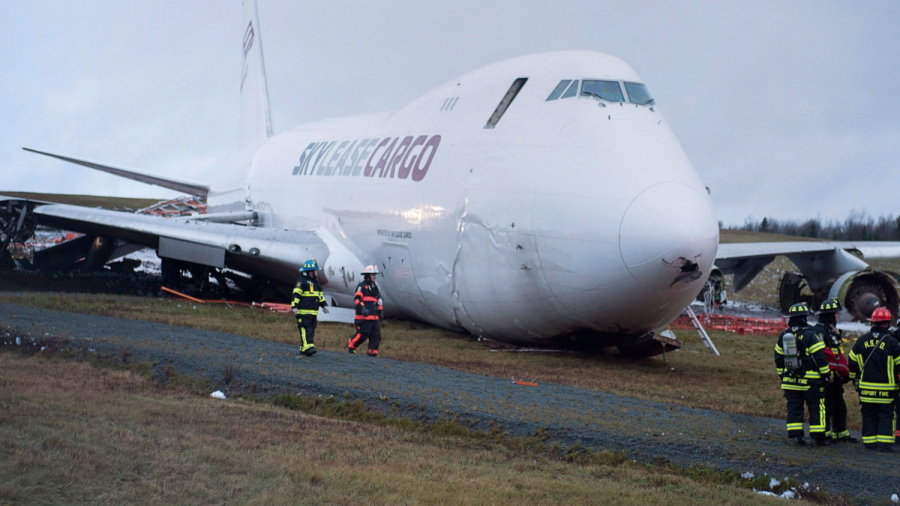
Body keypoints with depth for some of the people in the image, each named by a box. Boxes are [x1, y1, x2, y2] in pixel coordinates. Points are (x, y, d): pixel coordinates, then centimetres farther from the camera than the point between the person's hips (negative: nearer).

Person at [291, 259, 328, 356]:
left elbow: (320, 294, 30)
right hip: (303, 311, -9)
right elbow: (296, 294, -13)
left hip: (313, 312, 9)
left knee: (311, 330, 7)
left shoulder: (315, 282, 20)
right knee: (305, 330, -14)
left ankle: (303, 349, 11)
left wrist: (324, 305, 24)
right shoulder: (302, 281, -7)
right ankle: (307, 347, -23)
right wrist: (294, 306, -21)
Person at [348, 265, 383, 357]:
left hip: (374, 317, 8)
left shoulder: (375, 287, 22)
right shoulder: (362, 286, -4)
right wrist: (362, 308, -28)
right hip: (364, 317, -8)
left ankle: (372, 352, 6)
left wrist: (381, 311, 20)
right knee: (362, 334, -10)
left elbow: (378, 301, 29)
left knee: (376, 335, 1)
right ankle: (350, 346, 11)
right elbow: (357, 298, -15)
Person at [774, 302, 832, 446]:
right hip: (810, 380, -5)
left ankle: (794, 434, 3)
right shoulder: (809, 335, -12)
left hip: (790, 380, 5)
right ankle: (817, 435, 3)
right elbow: (819, 357, -12)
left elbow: (778, 358, 14)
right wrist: (826, 374, -2)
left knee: (794, 408, 8)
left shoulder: (783, 336, 6)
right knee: (816, 408, 3)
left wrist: (782, 376, 23)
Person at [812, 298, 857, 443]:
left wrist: (844, 371, 18)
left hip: (835, 375, 10)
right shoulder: (819, 331, -14)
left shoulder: (833, 330, 19)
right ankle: (824, 433, 2)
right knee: (826, 405, -5)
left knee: (839, 405, 14)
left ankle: (841, 433, 22)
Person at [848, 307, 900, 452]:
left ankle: (870, 442, 9)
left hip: (866, 387, 3)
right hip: (886, 389, -3)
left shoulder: (862, 340, 4)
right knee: (886, 415, 2)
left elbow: (852, 362, 10)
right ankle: (884, 443, -5)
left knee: (869, 415, 10)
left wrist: (855, 380, 22)